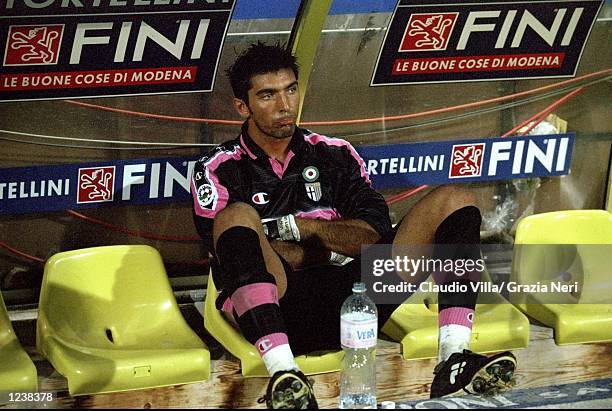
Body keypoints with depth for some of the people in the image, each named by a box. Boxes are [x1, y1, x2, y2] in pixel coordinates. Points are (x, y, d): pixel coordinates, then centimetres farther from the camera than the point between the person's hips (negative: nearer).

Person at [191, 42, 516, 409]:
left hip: (351, 305, 4)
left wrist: (296, 227, -4)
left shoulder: (335, 154, 20)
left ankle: (454, 359, -28)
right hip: (277, 314, -4)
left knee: (452, 199, -6)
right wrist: (333, 245, -1)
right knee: (238, 215, -31)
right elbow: (230, 247, -6)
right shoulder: (219, 170, 10)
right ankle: (283, 375, -47)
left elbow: (373, 237, 9)